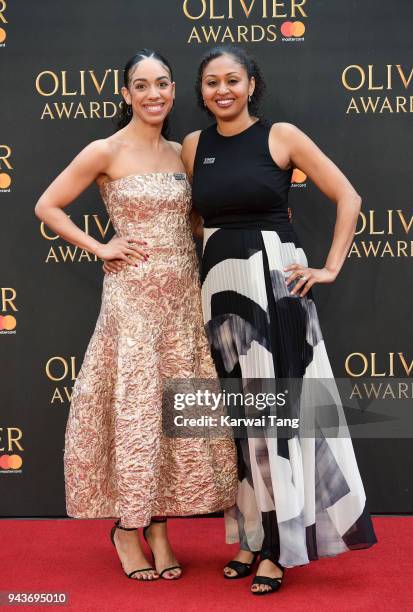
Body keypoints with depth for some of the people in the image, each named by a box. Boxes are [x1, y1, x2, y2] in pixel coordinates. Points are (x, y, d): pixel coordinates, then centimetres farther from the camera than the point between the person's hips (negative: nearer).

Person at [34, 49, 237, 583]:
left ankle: (158, 527, 19)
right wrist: (100, 248, -7)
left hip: (184, 297, 5)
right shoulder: (106, 152, -5)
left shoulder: (181, 153, 11)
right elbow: (46, 207, -3)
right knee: (135, 409, 0)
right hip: (133, 298, -5)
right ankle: (127, 528, 17)